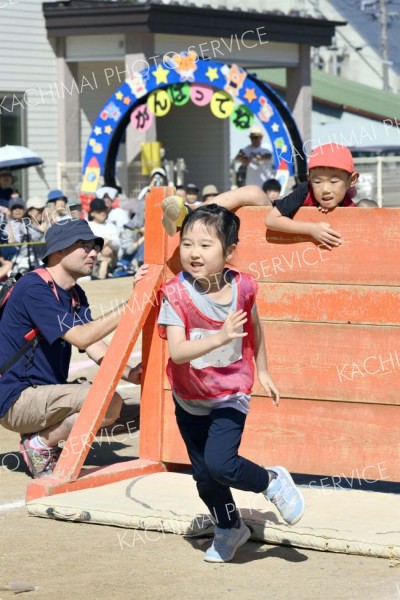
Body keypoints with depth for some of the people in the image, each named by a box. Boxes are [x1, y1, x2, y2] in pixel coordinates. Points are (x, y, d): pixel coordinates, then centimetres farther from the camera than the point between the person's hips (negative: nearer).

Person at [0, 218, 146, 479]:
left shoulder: (75, 294, 11)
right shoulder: (34, 288, -18)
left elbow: (96, 347, 1)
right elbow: (81, 338, -27)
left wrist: (129, 373, -17)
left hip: (44, 393, 9)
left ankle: (42, 437, 7)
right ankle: (41, 445, -5)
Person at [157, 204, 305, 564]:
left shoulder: (242, 287, -13)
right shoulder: (177, 294, -20)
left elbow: (254, 329, 9)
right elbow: (177, 351, -30)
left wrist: (262, 372, 17)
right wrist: (219, 338, -43)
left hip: (230, 395, -1)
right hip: (189, 399, 2)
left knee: (219, 464, -21)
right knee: (203, 476, 13)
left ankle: (272, 481, 7)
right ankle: (230, 528, 39)